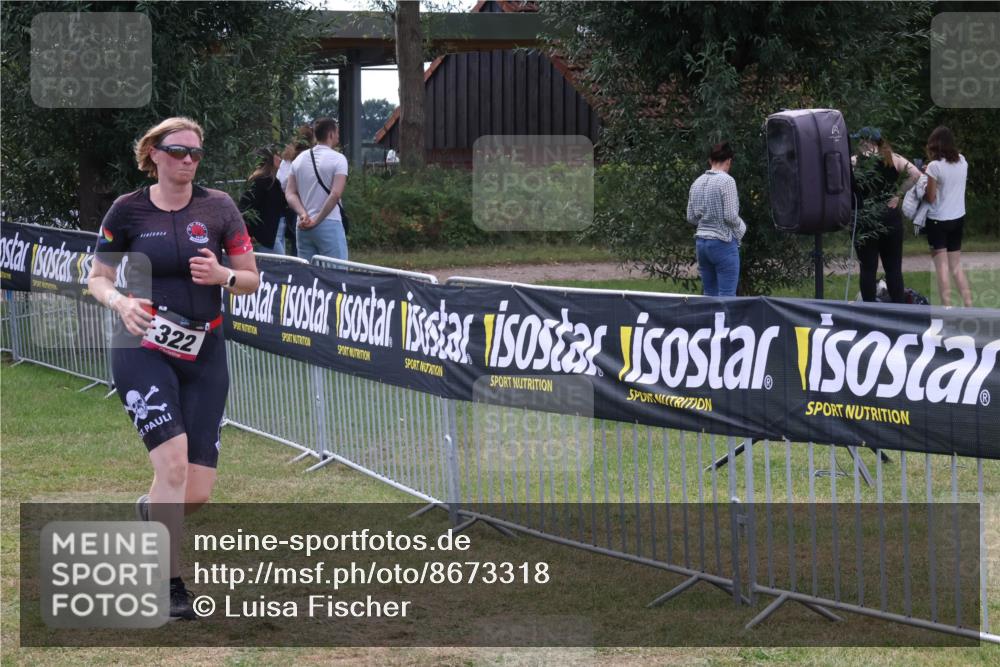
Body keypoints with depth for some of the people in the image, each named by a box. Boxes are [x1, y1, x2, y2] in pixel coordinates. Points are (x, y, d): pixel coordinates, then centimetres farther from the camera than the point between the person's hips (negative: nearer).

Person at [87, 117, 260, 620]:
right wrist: (121, 302, -16)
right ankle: (170, 586, -11)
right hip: (142, 349, -3)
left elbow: (251, 279, 7)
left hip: (203, 354, 3)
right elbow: (97, 278, 5)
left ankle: (147, 511, 37)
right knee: (173, 462, -21)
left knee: (196, 493, 0)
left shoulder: (218, 207, 3)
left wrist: (222, 275, -16)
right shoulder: (128, 210, -1)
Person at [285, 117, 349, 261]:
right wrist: (317, 220, -13)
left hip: (303, 227, 6)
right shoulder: (337, 159, -7)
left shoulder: (300, 159, 12)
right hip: (329, 225, -6)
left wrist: (303, 214, -7)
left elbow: (290, 194, 5)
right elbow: (335, 194, -16)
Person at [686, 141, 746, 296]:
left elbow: (691, 217, 12)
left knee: (709, 294, 11)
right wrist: (741, 226, 3)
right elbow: (730, 216, -15)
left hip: (701, 242, 7)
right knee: (727, 295, -5)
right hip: (723, 243, -7)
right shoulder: (727, 181, -11)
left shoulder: (698, 182, 9)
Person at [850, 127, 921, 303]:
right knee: (893, 267, 10)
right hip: (890, 217, 3)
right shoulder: (893, 159, 1)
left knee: (868, 268, 4)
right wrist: (898, 194, -2)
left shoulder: (853, 163, -8)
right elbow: (915, 174, -7)